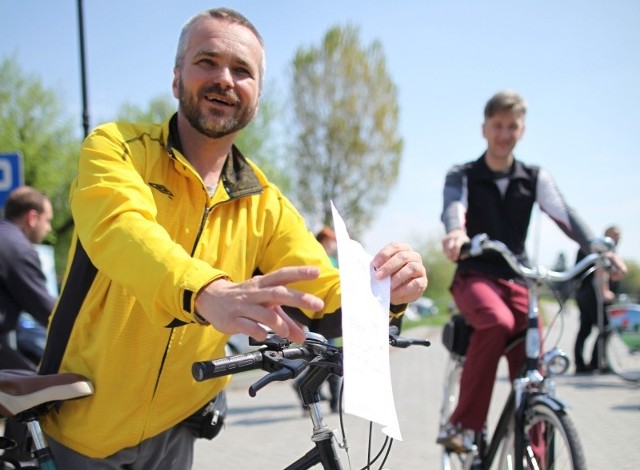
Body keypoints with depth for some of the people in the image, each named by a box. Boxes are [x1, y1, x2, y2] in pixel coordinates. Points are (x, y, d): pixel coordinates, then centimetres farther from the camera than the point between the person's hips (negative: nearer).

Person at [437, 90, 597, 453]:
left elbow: (564, 215, -9)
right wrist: (457, 231, -46)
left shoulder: (535, 178, 8)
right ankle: (463, 424, -26)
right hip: (474, 277, -3)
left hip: (516, 280, 3)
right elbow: (454, 206, -21)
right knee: (498, 323, -35)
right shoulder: (462, 175, 2)